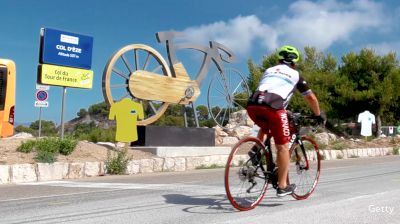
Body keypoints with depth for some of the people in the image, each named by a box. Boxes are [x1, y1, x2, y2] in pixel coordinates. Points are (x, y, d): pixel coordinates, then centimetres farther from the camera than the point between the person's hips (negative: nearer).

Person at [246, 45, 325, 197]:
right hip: (273, 108, -4)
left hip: (252, 105, 5)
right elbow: (310, 97, 26)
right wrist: (318, 115, 41)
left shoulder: (269, 71, 32)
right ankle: (282, 187, 11)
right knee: (282, 147, 8)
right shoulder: (295, 74, 21)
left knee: (265, 127, 37)